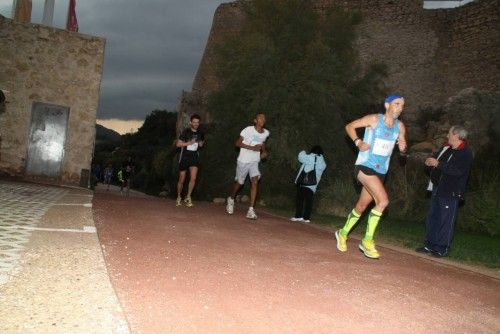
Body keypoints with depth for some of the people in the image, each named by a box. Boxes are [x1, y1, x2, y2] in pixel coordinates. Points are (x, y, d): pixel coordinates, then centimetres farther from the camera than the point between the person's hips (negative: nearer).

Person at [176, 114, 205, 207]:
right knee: (182, 180, 6)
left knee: (193, 178, -15)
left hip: (194, 157, 2)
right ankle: (178, 197, 26)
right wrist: (189, 143, -19)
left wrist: (201, 143, 5)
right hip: (184, 157, -2)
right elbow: (178, 144, -10)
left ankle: (188, 198, 0)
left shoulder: (200, 133, 5)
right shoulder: (186, 132, -7)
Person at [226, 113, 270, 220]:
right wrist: (252, 148, -24)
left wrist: (264, 151, 4)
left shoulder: (266, 133, 2)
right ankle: (231, 199, 41)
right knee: (239, 183, 11)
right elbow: (237, 143, -14)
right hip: (243, 161, -3)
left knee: (255, 182, -16)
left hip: (255, 162, 3)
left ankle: (251, 210, -17)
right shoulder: (248, 130, -14)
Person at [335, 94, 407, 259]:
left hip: (380, 171, 6)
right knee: (383, 201, -23)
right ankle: (367, 240, -11)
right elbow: (349, 126, -1)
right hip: (364, 166, -6)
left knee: (361, 207, 13)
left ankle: (343, 233, 35)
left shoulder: (400, 126, 7)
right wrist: (358, 142, -16)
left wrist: (403, 147, -7)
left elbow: (402, 147, 17)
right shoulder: (374, 119, -8)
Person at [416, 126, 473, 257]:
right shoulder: (446, 148, 11)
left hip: (451, 193, -8)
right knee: (432, 217, 13)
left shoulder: (466, 153, -12)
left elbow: (458, 171, -25)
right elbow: (438, 159, 27)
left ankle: (442, 248, 6)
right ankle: (430, 245, 22)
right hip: (437, 189, 8)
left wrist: (438, 164, -23)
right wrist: (431, 161, 3)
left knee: (446, 221, -3)